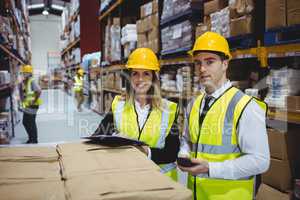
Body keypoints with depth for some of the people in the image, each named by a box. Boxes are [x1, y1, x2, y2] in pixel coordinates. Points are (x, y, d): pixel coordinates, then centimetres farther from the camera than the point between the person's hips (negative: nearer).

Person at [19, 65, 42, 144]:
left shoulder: (32, 81, -17)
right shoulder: (23, 82, 10)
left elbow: (39, 91, -29)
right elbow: (22, 93, 26)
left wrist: (35, 100, -21)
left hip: (32, 105, -9)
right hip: (26, 106, 9)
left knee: (31, 123, 0)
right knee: (25, 122, 15)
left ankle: (34, 140, 12)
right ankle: (30, 138, 29)